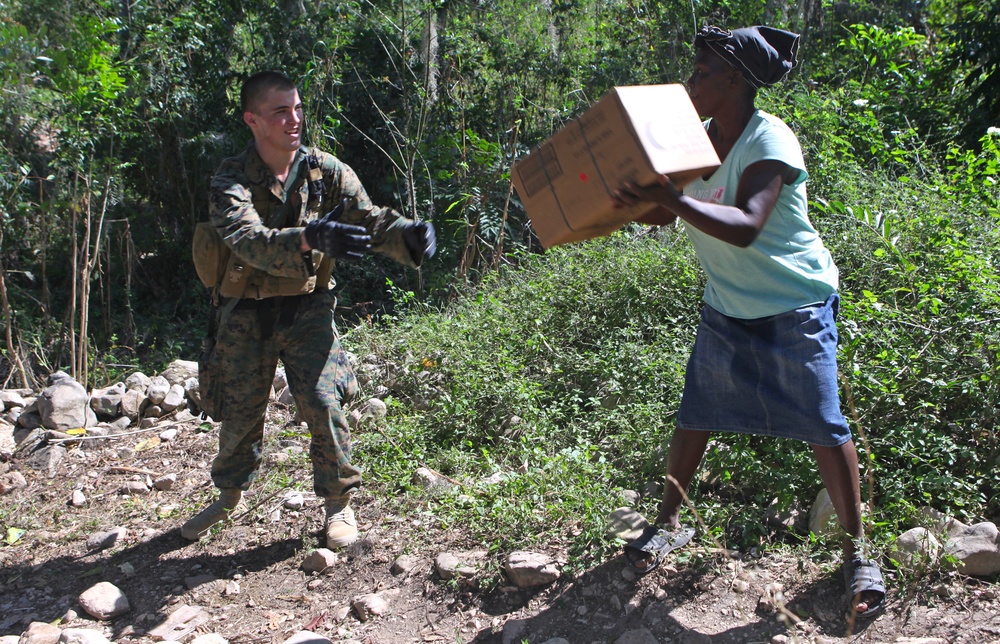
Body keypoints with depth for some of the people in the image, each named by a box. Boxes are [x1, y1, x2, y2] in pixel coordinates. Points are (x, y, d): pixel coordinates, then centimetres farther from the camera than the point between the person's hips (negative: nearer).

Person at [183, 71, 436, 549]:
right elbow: (247, 239, -31)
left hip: (306, 307, 0)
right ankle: (228, 496, 38)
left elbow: (369, 219, -11)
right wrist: (310, 238, -49)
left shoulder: (326, 171, -5)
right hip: (246, 312, 0)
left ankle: (339, 503, 10)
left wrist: (408, 234, -34)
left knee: (324, 402, -11)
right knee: (238, 412, 11)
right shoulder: (231, 180, -12)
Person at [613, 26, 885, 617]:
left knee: (823, 425, -3)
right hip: (727, 307, 6)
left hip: (796, 307, -6)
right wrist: (625, 189, -14)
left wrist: (672, 196, -43)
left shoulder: (770, 140, -20)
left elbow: (745, 226, -35)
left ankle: (857, 549, 13)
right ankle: (670, 523, 23)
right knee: (695, 414, 7)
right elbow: (660, 215, 3)